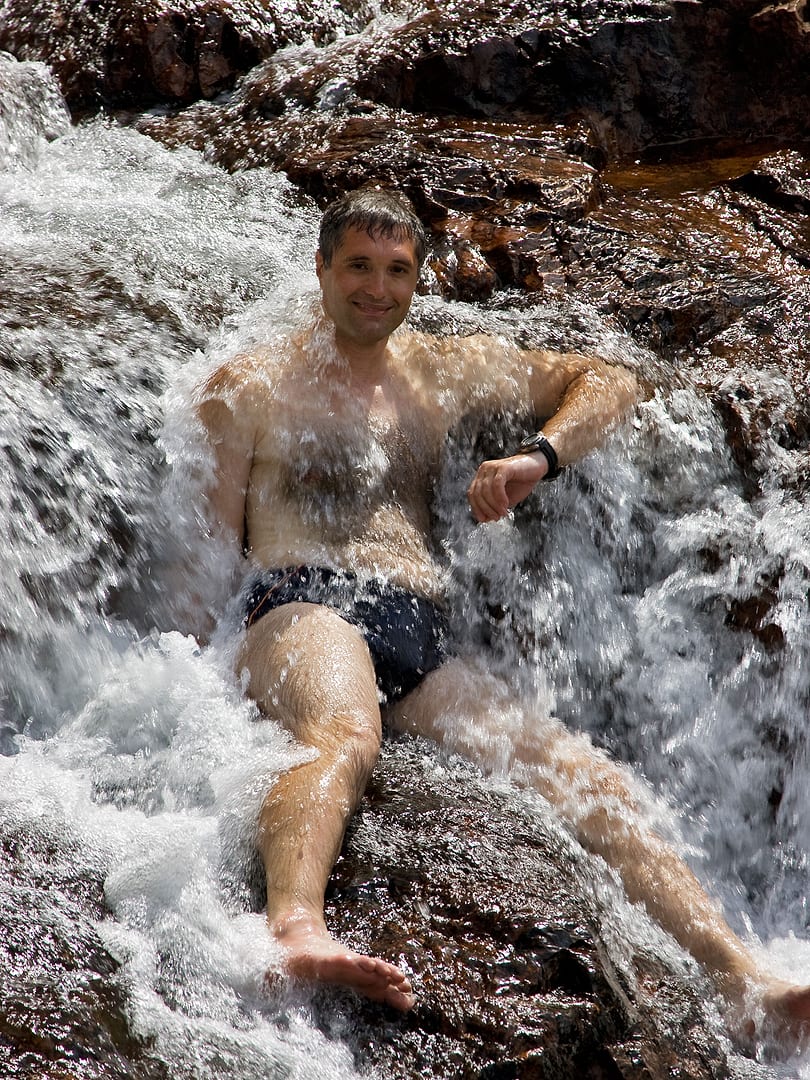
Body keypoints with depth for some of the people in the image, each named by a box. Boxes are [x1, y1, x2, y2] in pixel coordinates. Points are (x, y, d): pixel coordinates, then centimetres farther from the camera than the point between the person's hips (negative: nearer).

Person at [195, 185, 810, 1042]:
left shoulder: (449, 373, 25)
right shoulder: (249, 387, 14)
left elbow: (610, 382, 27)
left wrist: (536, 457, 7)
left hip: (422, 641, 5)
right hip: (303, 609, -4)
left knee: (590, 781, -14)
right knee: (345, 739, -40)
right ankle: (296, 932, -67)